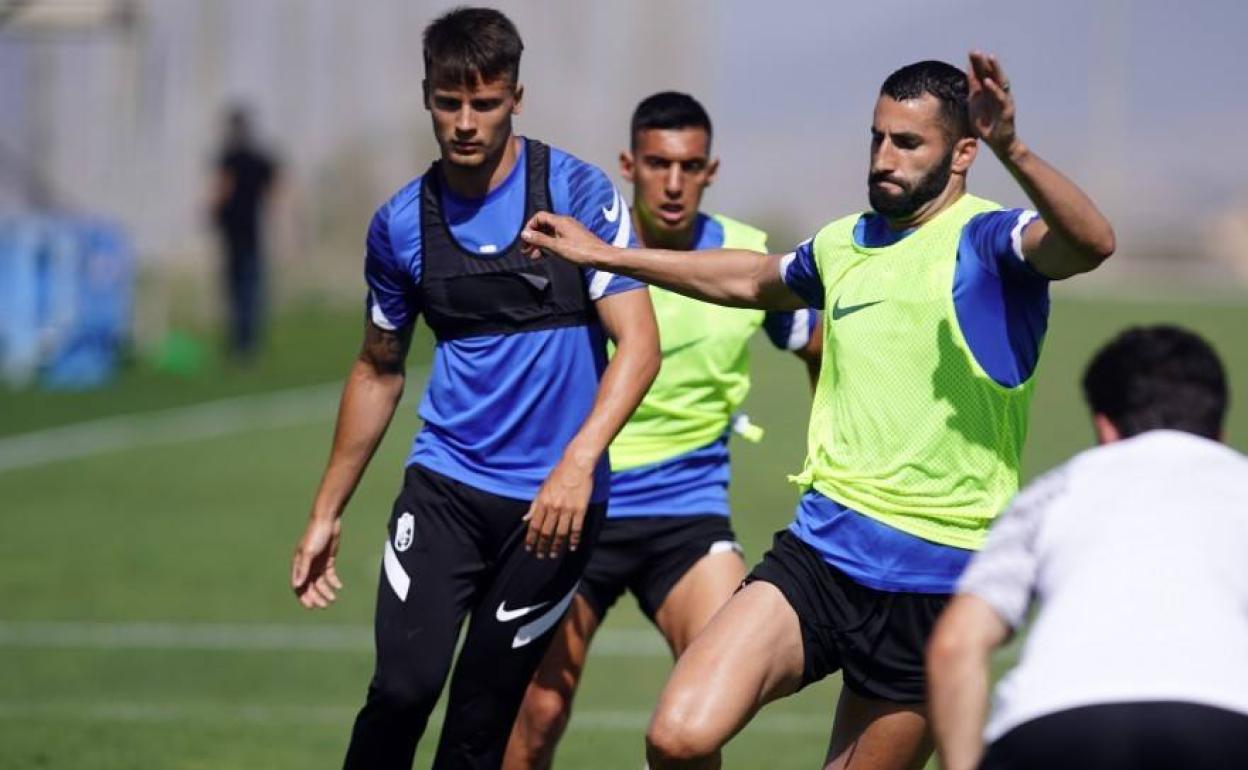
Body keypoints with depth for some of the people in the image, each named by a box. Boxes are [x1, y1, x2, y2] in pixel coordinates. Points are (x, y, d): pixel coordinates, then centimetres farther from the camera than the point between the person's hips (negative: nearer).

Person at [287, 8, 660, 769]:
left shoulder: (578, 192, -6)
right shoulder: (401, 223, 3)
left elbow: (638, 344, -11)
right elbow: (379, 371, 17)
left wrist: (578, 463, -26)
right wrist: (327, 512, 18)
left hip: (553, 501, -2)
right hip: (445, 484, 2)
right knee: (404, 685, -17)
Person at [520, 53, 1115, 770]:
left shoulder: (987, 240, -6)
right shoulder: (843, 243, 14)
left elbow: (1090, 242, -28)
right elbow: (754, 280, 36)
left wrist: (1011, 150, -45)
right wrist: (606, 255, 42)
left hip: (935, 587, -4)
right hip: (819, 551, 4)